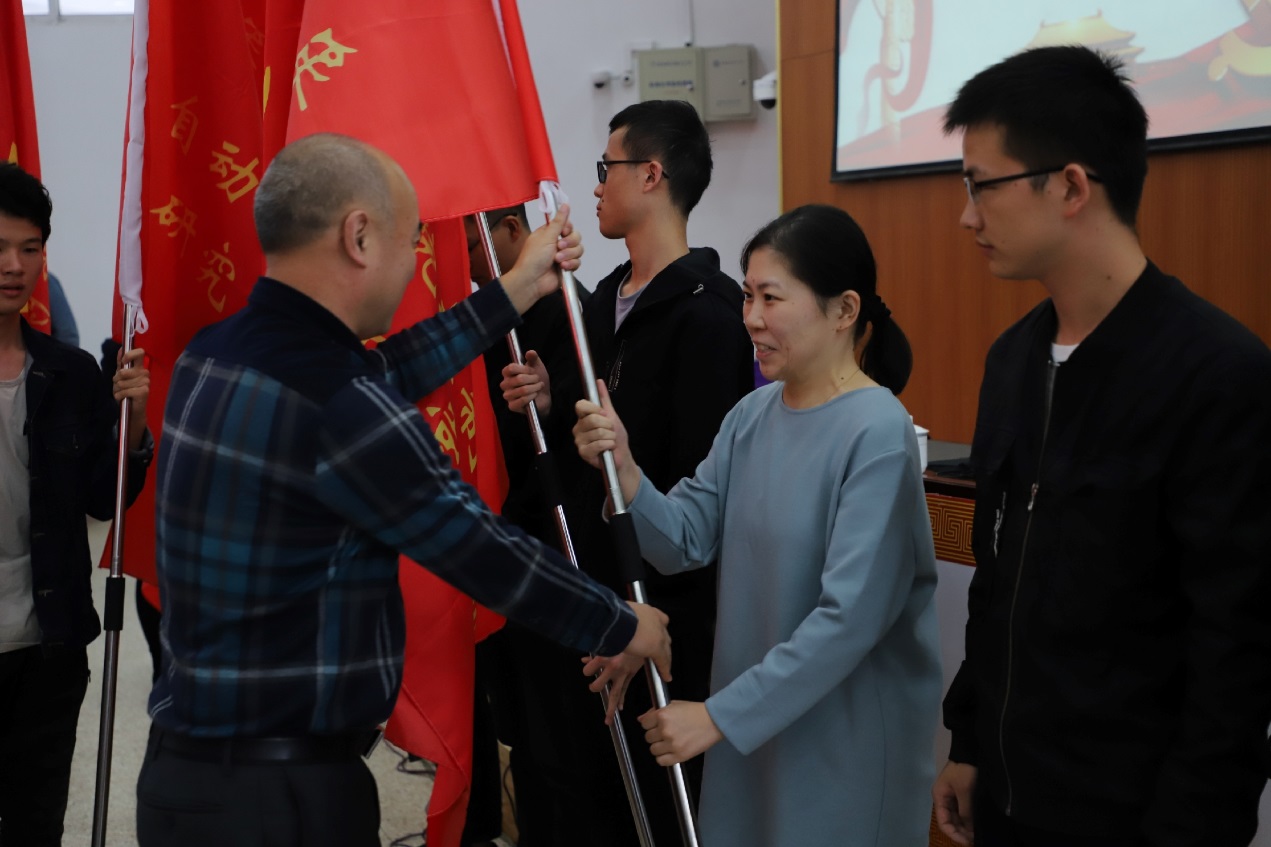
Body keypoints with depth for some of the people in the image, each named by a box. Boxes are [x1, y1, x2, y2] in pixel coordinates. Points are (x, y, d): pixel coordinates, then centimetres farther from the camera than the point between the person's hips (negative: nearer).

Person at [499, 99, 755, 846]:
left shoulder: (706, 312, -16)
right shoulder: (607, 298, 12)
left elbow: (700, 479, -21)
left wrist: (652, 609, -21)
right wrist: (553, 405, -2)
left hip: (666, 607, -8)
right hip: (595, 585, 8)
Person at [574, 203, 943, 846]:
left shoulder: (877, 433, -19)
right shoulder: (751, 415, 2)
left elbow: (851, 617, -24)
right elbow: (684, 542, -1)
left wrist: (719, 715, -21)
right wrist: (622, 469, -19)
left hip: (846, 737, -6)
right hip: (750, 722, 6)